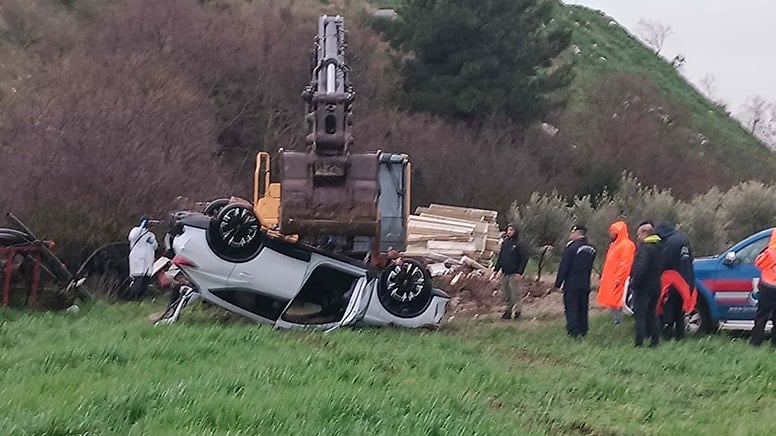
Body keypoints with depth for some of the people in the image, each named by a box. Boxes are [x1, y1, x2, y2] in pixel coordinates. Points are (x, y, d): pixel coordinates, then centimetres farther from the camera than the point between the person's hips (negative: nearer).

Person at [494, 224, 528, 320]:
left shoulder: (518, 244, -9)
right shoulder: (504, 242, 10)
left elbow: (524, 258, -11)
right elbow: (500, 256, 18)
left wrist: (519, 272, -16)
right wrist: (497, 268, 9)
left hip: (514, 274, -7)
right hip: (504, 273, 7)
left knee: (515, 294, -4)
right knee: (507, 295, 13)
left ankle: (517, 311, 3)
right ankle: (509, 311, 23)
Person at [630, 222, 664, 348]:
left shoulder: (645, 247, -16)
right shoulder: (658, 248, 14)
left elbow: (641, 267, -26)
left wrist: (634, 283, -18)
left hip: (643, 287, -9)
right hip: (655, 286, 9)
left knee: (640, 315, -6)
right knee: (652, 314, 16)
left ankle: (639, 343, -9)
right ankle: (655, 341, 17)